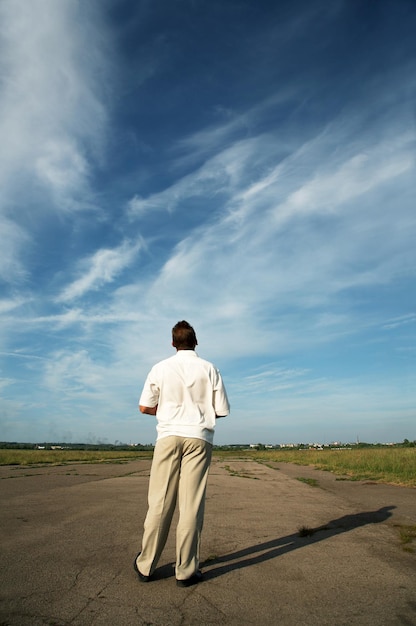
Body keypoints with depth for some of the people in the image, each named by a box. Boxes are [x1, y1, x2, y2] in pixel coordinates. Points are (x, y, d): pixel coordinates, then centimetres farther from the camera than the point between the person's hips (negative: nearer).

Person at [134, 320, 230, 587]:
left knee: (159, 503, 8)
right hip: (199, 438, 0)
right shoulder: (209, 369, 1)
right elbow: (222, 410, 2)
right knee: (192, 505, 4)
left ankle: (146, 565, 18)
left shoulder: (161, 368, 2)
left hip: (168, 437, 1)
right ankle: (186, 570, 12)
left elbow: (145, 407, 4)